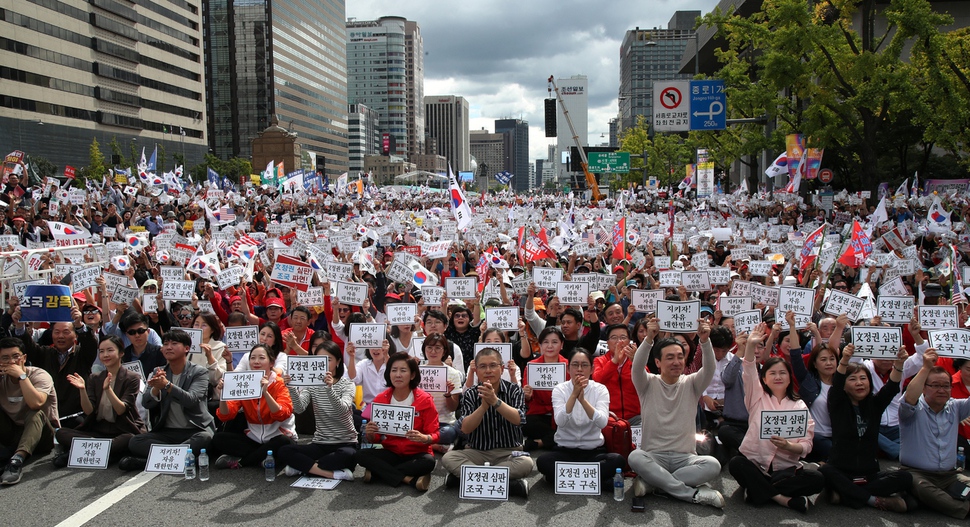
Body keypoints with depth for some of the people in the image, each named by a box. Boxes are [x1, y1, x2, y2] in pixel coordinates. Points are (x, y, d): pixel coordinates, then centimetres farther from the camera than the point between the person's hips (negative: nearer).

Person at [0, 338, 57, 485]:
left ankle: (17, 460, -53)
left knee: (36, 414, -35)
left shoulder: (40, 375, -13)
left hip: (40, 434, -4)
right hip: (14, 434, 5)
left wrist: (22, 376, -26)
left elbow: (36, 404, -33)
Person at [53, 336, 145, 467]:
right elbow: (89, 411, 0)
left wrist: (107, 388, -27)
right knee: (61, 433, -17)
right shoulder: (94, 379, 11)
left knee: (129, 439, -38)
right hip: (97, 431, 4)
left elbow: (121, 410, -14)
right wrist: (82, 389, -16)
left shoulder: (132, 378, -2)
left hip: (122, 431, -4)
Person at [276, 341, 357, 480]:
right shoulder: (311, 384, 5)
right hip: (320, 444, 3)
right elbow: (299, 409, -14)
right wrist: (291, 388, -33)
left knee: (347, 457, -37)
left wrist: (329, 388, -43)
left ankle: (303, 466, -15)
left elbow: (342, 410, -26)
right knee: (283, 452, -20)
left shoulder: (347, 384, -4)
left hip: (345, 444, -3)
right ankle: (334, 473, -23)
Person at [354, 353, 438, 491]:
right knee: (360, 455, -23)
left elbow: (434, 435, -8)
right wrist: (370, 434, -19)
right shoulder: (380, 399, -1)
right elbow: (375, 439, 4)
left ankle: (378, 472, -20)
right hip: (390, 453, 2)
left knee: (428, 461, -34)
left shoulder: (425, 399, -7)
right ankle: (410, 479, -24)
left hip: (416, 454, -2)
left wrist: (424, 438, -30)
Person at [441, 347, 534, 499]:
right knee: (448, 458, -25)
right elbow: (465, 429, -13)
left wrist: (495, 401, -32)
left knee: (526, 463, -33)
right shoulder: (470, 395, 0)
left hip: (509, 452, -1)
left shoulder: (514, 390, -1)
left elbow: (517, 419, -19)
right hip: (478, 452, 1)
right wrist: (484, 406, -28)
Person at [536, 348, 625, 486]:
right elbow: (560, 421, -21)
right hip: (564, 450, -1)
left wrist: (582, 399, -33)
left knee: (618, 461, -28)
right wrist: (574, 395, -32)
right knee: (543, 461, -30)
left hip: (594, 451, 1)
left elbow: (602, 422, -20)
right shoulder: (560, 389, -3)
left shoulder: (600, 389, -2)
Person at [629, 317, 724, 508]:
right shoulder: (648, 384, 3)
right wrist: (649, 338, -35)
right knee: (635, 457, -34)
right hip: (653, 456, -1)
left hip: (685, 457, 2)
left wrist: (705, 340, -31)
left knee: (712, 464, -28)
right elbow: (637, 367, -19)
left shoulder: (691, 384, 7)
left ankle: (650, 482, -22)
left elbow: (709, 369, -12)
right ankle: (694, 494, -26)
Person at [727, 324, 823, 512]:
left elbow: (806, 445, 1)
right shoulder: (757, 397, 8)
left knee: (817, 479, -25)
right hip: (755, 464, -1)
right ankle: (784, 499, -24)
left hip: (786, 469, 1)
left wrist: (788, 446, -21)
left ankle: (758, 491, -20)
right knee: (735, 463, -32)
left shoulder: (799, 406, 10)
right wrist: (751, 345, -28)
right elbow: (749, 372, -12)